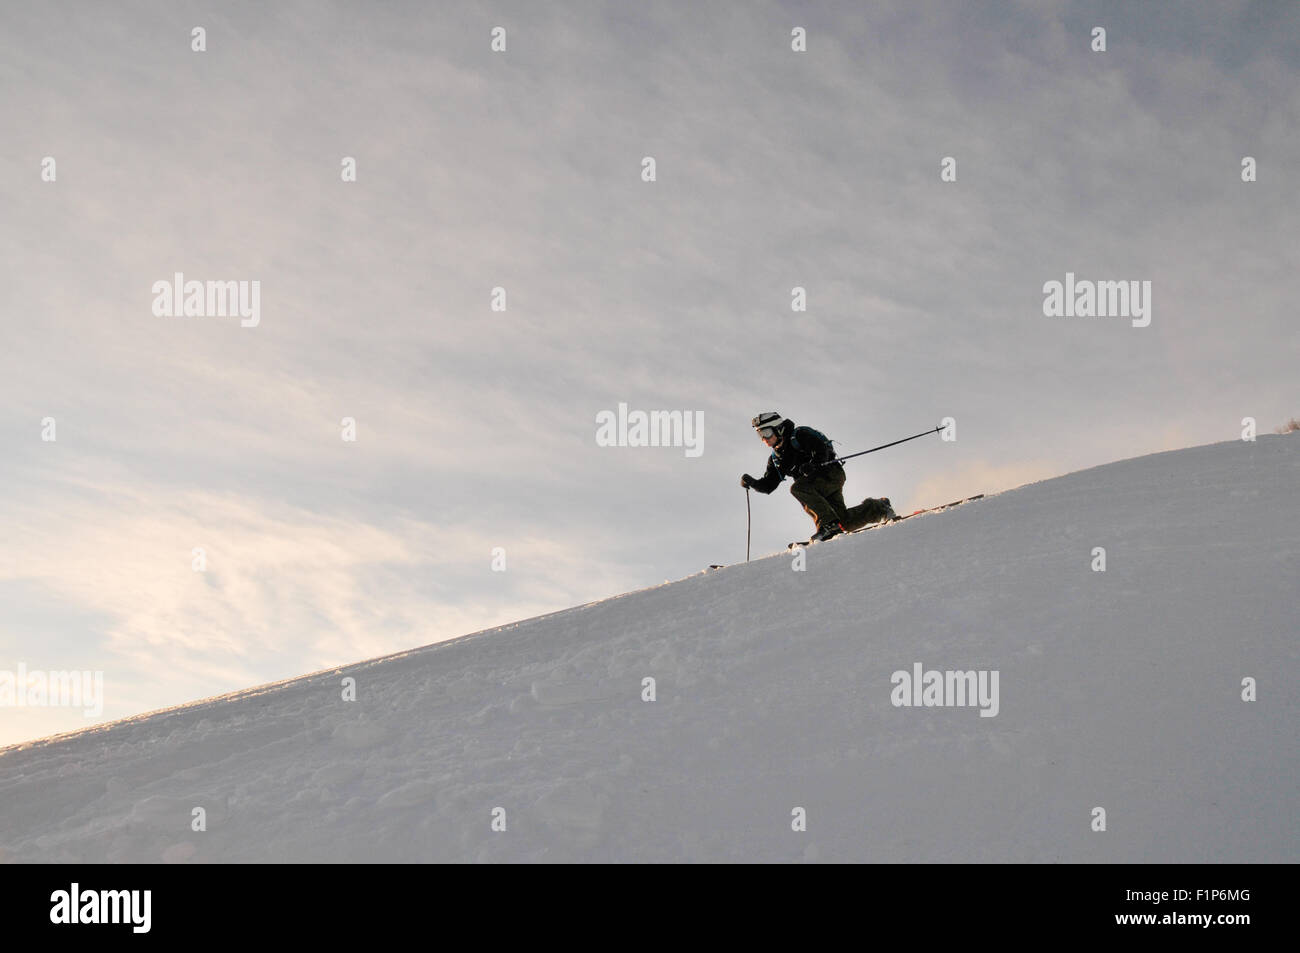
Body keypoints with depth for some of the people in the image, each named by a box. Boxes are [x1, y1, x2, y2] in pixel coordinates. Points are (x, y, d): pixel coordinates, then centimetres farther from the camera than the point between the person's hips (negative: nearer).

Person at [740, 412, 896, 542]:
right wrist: (751, 482, -3)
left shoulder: (799, 436, -9)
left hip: (830, 474, -8)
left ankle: (829, 524, -34)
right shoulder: (775, 458, 14)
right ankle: (878, 508, 21)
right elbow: (768, 485, 14)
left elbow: (822, 450, -18)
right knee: (846, 523, -3)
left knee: (797, 488, -30)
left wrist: (811, 465, -36)